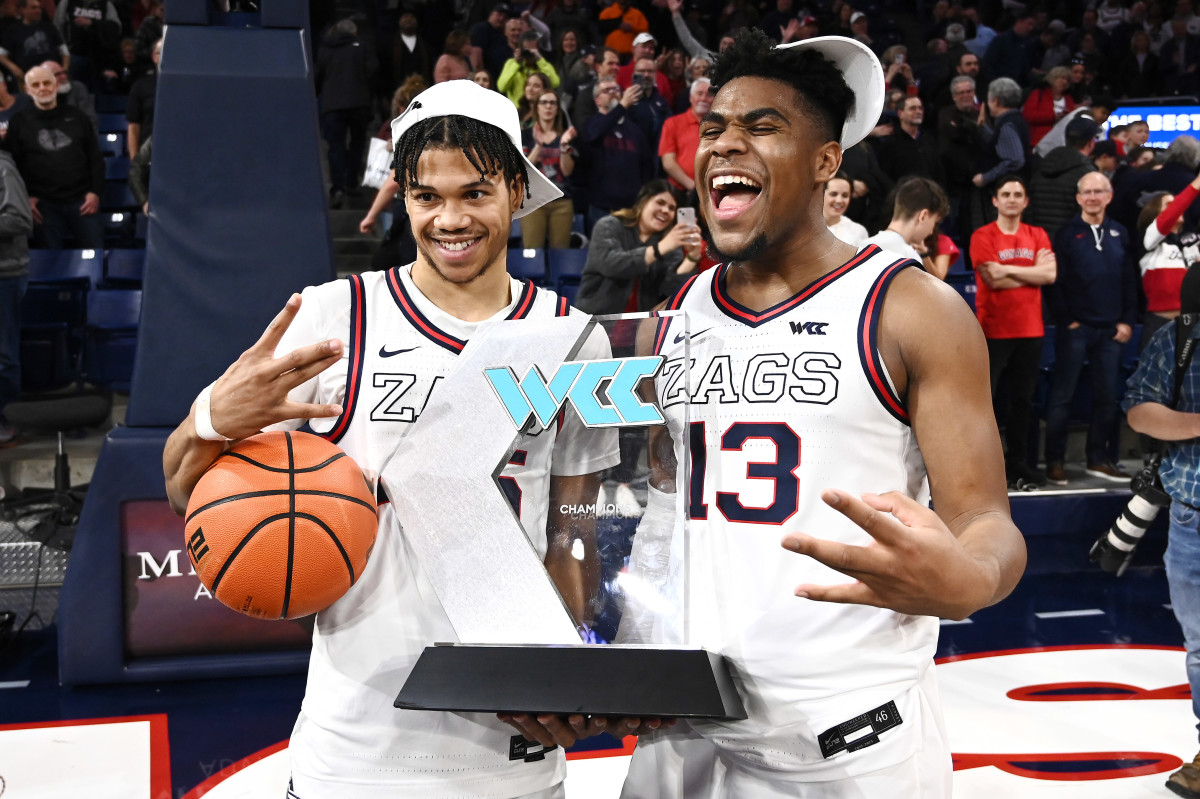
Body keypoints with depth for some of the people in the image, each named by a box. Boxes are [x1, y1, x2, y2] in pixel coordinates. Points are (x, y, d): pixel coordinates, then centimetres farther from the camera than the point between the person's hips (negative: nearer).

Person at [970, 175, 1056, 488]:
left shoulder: (1038, 236, 11)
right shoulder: (983, 237, -2)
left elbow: (1049, 275, -3)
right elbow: (994, 279, -12)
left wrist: (1008, 268, -11)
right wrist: (1032, 271, -2)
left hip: (1030, 330, 4)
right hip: (993, 330, -4)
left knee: (1023, 398, 10)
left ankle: (1018, 462, 19)